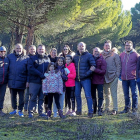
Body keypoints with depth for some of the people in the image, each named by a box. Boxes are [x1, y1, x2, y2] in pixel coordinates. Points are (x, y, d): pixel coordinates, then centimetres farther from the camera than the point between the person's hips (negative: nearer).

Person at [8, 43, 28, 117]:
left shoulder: (26, 58, 3)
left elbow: (28, 71, 4)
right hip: (12, 81, 2)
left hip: (21, 81, -2)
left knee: (21, 96, 2)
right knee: (13, 96, 11)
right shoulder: (10, 56, 7)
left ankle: (20, 110, 13)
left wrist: (27, 81, -2)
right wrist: (7, 79, 6)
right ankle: (14, 109, 23)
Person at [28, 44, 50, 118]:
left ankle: (41, 112, 15)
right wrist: (40, 74, -17)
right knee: (33, 97, -2)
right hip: (34, 81, -4)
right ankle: (30, 112, 5)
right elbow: (31, 68, -10)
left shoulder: (47, 59, 14)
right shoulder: (32, 58, 2)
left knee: (42, 98, 8)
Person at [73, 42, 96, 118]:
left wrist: (88, 72, -13)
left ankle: (90, 112, -7)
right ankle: (79, 110, 23)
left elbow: (93, 65, -4)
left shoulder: (89, 55, -1)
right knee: (77, 95, 10)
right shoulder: (75, 56, 14)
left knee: (88, 95, -8)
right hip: (77, 79, 5)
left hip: (85, 79, -5)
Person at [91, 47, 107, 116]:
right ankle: (94, 110, 23)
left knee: (100, 96, -4)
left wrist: (95, 70, -21)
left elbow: (103, 71, -12)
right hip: (92, 81, 3)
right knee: (93, 96, 12)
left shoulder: (102, 60, -4)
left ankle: (100, 110, 0)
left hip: (99, 81, -3)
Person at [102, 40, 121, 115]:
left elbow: (118, 65, 1)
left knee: (114, 94, -6)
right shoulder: (101, 55, 9)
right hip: (105, 77, 4)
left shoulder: (115, 55, 1)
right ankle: (107, 108, 18)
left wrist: (117, 74, -6)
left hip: (113, 77, -4)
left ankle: (115, 109, -3)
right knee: (106, 94, 10)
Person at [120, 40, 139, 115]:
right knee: (126, 95, 13)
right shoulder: (122, 55, 8)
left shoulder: (135, 54, -3)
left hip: (132, 78, -4)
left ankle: (134, 109, 7)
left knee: (134, 94, -1)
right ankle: (127, 108, 24)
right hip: (124, 78, 4)